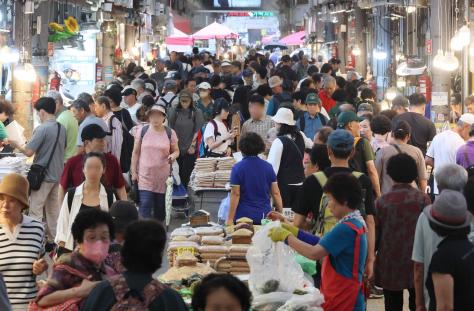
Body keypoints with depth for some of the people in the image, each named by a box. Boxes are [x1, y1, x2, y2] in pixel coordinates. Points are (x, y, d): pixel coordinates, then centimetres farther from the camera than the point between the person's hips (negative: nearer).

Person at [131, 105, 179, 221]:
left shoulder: (170, 133, 0)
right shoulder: (142, 131, 0)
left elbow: (176, 151, 9)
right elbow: (136, 152, 5)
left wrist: (173, 156, -15)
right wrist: (134, 172, 2)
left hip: (163, 175, 1)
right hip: (145, 175, -1)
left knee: (160, 206, 9)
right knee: (145, 204, -11)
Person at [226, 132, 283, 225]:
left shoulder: (237, 168, -4)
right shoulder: (268, 167, 5)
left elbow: (235, 194, -7)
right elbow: (276, 193, 5)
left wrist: (230, 218, -5)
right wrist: (280, 214, 14)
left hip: (244, 216, -3)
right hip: (264, 216, 3)